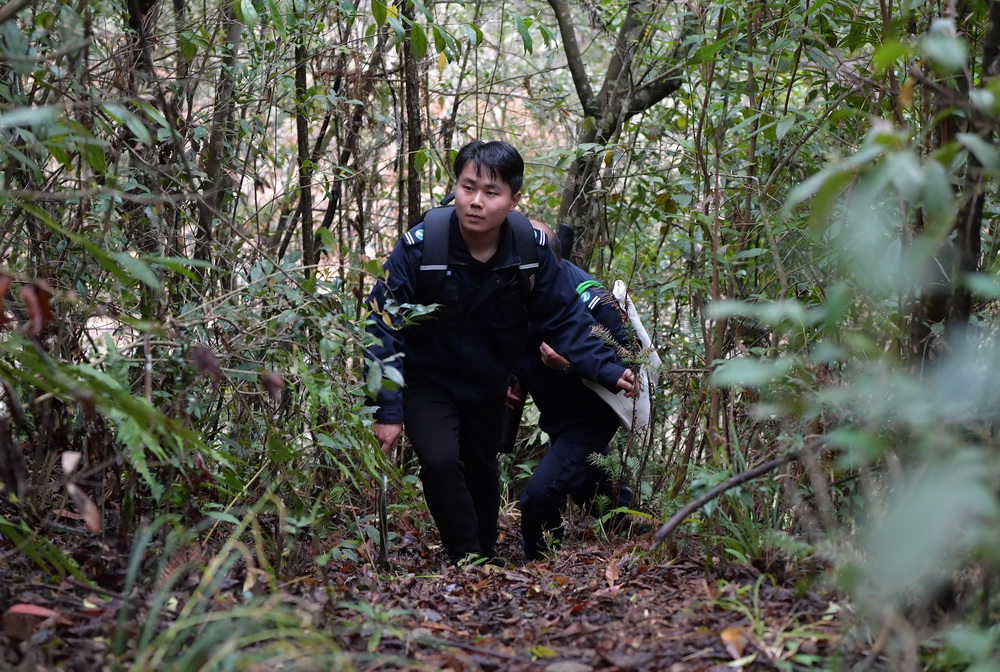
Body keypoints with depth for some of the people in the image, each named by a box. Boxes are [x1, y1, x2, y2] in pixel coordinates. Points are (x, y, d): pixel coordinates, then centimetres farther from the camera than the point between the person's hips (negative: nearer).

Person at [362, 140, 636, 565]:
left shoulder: (532, 250, -19)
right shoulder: (419, 247, -27)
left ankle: (486, 559, 42)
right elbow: (383, 326, -23)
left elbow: (564, 319, -7)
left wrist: (608, 371, -20)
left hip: (488, 383, 3)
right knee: (439, 461, -24)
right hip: (426, 381, -3)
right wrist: (387, 410, -28)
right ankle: (466, 562, -5)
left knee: (482, 473, 18)